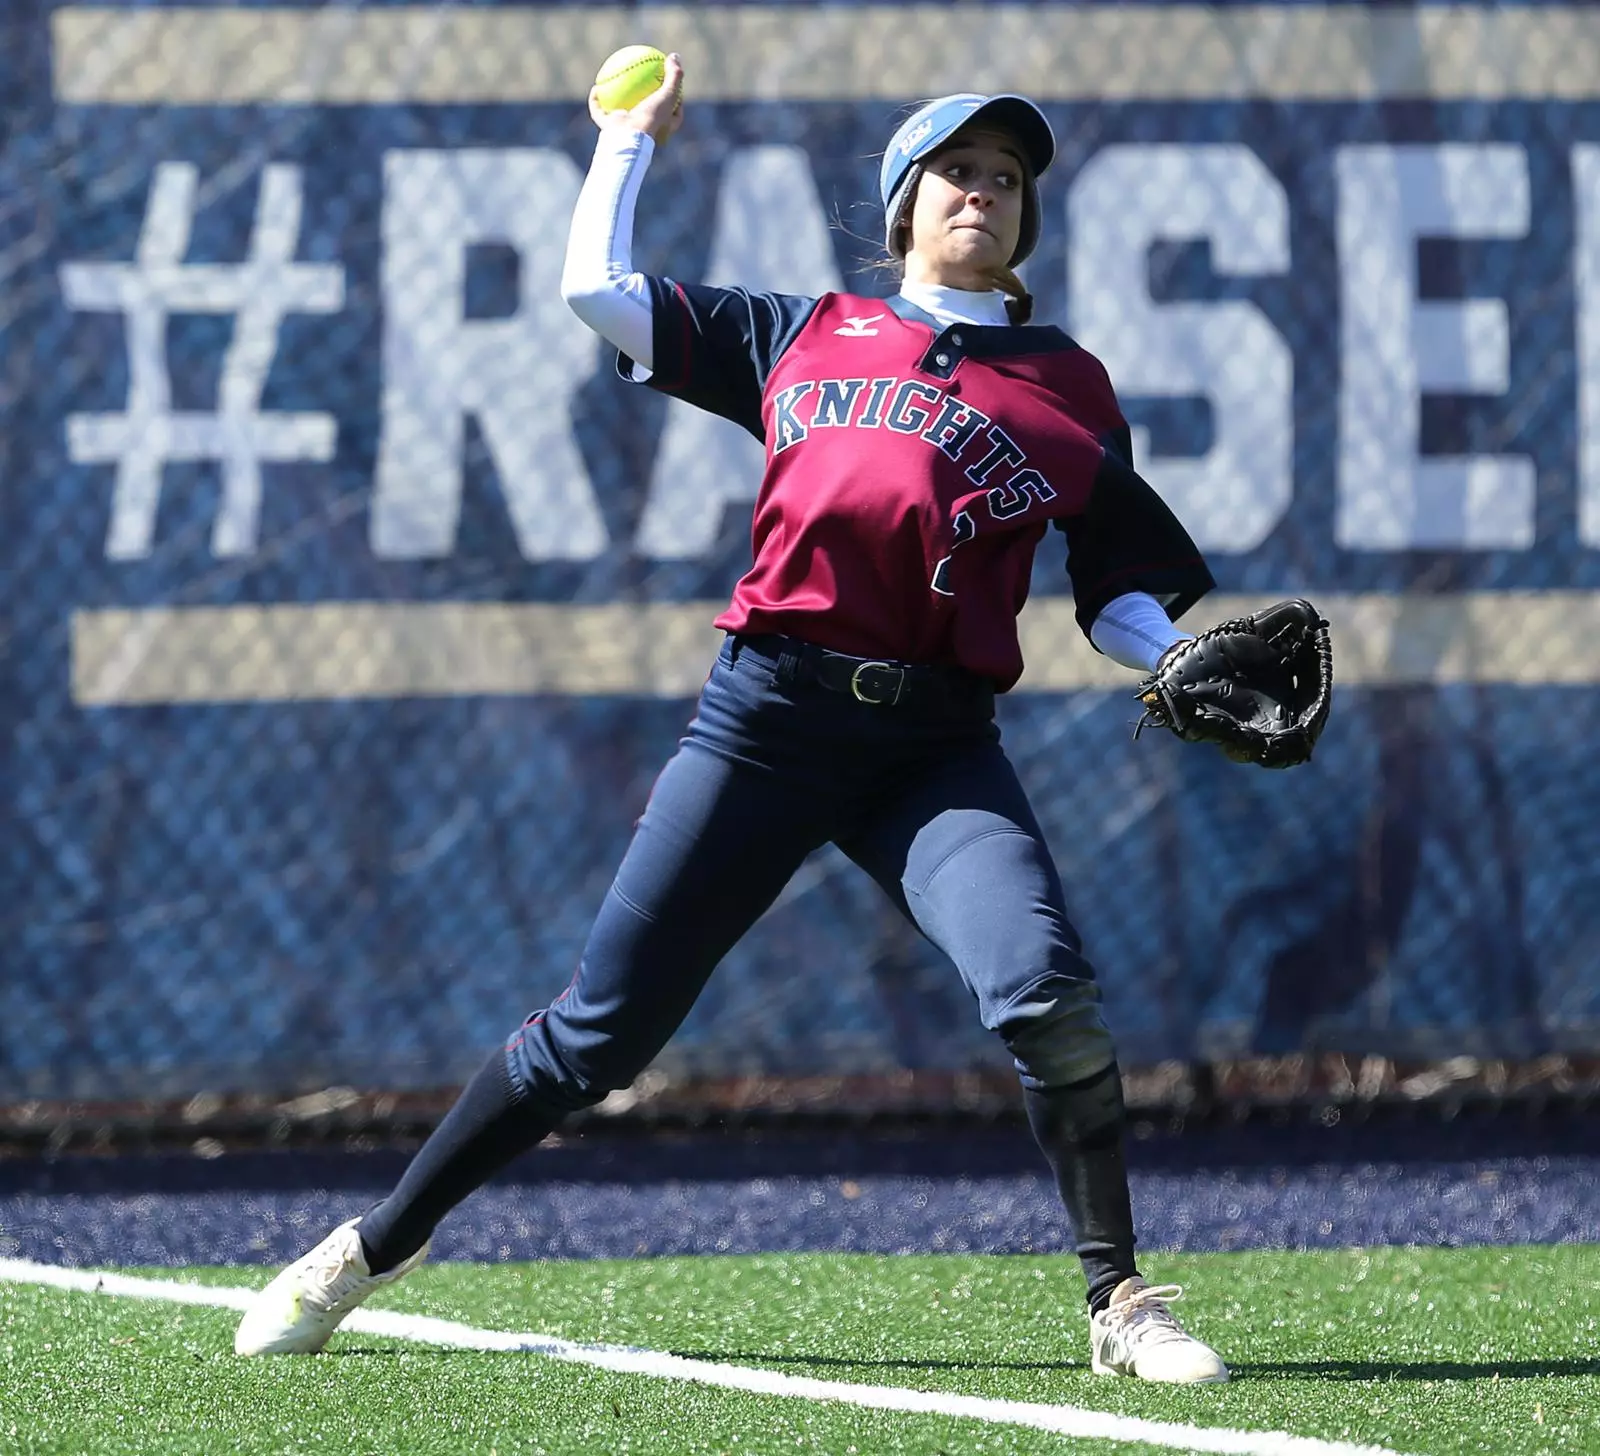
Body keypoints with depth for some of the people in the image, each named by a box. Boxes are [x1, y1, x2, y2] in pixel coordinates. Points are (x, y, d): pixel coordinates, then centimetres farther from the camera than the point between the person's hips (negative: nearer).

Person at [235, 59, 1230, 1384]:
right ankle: (375, 1248, 16)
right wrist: (632, 140, 26)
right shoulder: (805, 334, 17)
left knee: (1050, 1000, -24)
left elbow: (1121, 600, 13)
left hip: (938, 749, 0)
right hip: (772, 713, 0)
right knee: (598, 1035, 2)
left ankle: (1122, 1302, -12)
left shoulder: (1067, 386, 15)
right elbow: (597, 289, 17)